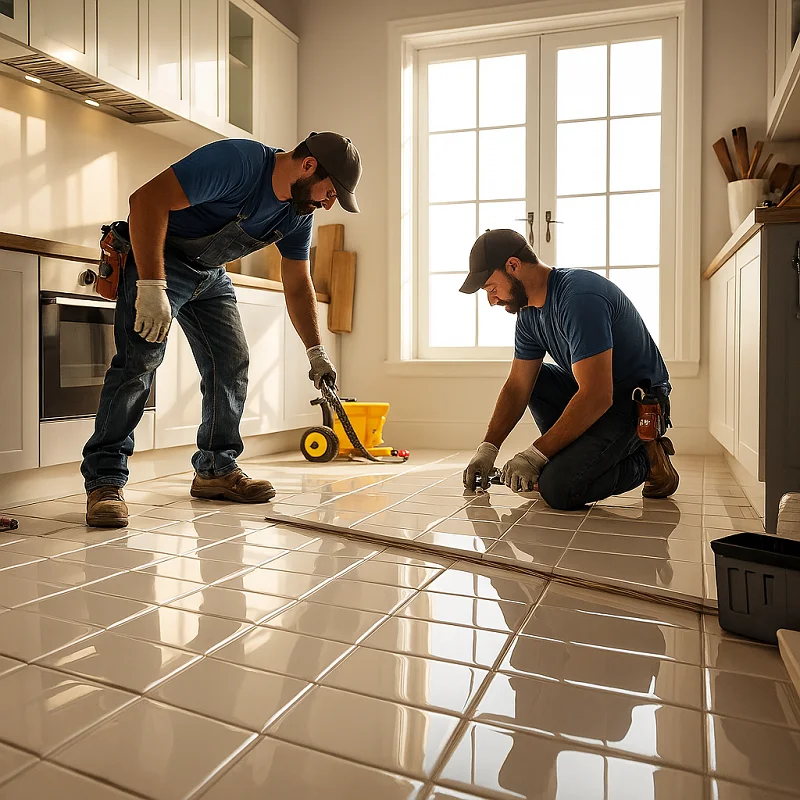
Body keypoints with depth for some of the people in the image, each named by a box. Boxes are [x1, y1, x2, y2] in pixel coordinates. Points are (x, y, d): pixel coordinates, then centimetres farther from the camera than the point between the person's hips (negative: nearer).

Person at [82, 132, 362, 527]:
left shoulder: (298, 213, -2)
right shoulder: (238, 161, -28)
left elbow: (298, 286, 7)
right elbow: (147, 199, -33)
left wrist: (315, 352, 3)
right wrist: (151, 286, -38)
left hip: (211, 273, 8)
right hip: (157, 257, -8)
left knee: (232, 364, 0)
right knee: (140, 358, -20)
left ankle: (216, 469, 10)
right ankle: (105, 480, -14)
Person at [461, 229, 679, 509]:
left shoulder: (579, 297, -26)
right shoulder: (529, 314, 5)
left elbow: (597, 397, -31)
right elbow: (517, 388, 8)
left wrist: (534, 455, -26)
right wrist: (487, 449, -2)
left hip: (639, 402, -10)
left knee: (557, 489, -24)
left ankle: (645, 458, -1)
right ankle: (573, 455, 4)